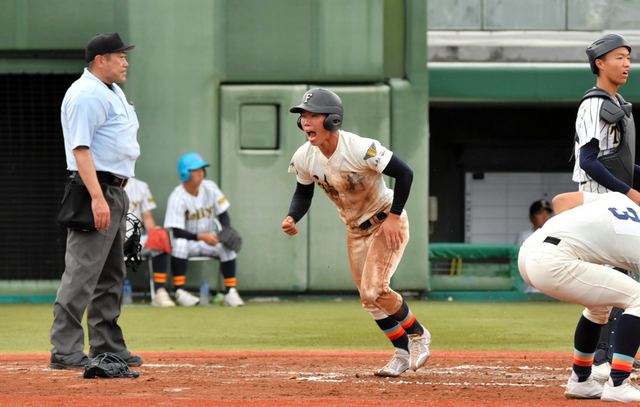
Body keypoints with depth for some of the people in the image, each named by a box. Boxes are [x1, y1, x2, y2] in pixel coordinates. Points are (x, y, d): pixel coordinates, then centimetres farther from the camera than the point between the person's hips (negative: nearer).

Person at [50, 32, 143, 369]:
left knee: (111, 275, 14)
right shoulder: (86, 94, -14)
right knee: (83, 270, -12)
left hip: (115, 193, 11)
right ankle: (65, 351, -14)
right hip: (96, 190, -11)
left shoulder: (112, 92, 18)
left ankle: (108, 348, 20)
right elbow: (80, 148, -22)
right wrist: (97, 197, -29)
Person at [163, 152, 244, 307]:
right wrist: (202, 236, -33)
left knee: (228, 247, -25)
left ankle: (230, 291, -19)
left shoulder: (210, 188, -3)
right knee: (180, 243, -36)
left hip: (210, 239, 3)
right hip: (189, 240, -3)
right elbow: (177, 231, -23)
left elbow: (223, 214, 1)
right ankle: (179, 291, -29)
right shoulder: (177, 197, -18)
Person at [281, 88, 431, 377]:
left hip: (387, 223, -7)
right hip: (355, 230, 7)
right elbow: (303, 192, 6)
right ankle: (403, 353, 27)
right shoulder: (304, 158, -12)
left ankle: (418, 334, 6)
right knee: (369, 299, 9)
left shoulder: (360, 149, -31)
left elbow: (404, 173, -23)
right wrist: (292, 218, -15)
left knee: (375, 289, -19)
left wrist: (393, 217, -23)